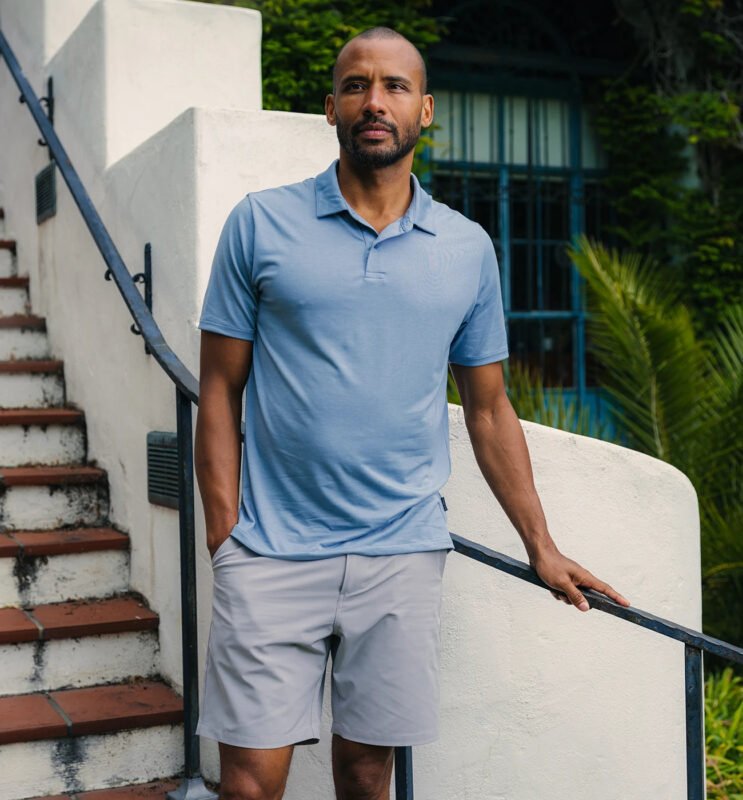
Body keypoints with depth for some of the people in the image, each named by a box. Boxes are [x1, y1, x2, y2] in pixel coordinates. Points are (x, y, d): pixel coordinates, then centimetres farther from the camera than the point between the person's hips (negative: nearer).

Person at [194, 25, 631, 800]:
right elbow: (220, 390, 2)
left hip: (403, 556, 2)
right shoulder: (260, 224, 1)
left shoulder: (468, 248, 8)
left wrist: (540, 546, 10)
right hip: (272, 555, -2)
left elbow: (488, 409, 13)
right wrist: (224, 533, -5)